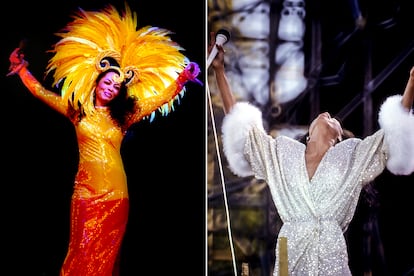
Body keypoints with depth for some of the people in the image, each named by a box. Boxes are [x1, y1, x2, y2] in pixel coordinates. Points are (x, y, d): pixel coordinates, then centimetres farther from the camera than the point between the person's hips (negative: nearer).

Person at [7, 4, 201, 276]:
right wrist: (22, 69, 10)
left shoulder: (124, 117, 10)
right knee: (83, 254, -5)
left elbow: (161, 98, 11)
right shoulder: (77, 110, 9)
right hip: (85, 191, -1)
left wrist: (182, 79, 1)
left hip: (115, 194, 1)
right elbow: (43, 93, 13)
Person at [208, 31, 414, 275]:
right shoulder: (283, 153, 15)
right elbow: (240, 124, 15)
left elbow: (393, 132, 6)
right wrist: (219, 70, 12)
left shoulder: (349, 155, 11)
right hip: (290, 256, 1)